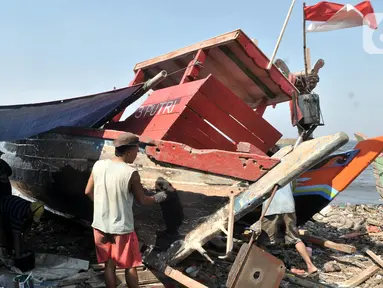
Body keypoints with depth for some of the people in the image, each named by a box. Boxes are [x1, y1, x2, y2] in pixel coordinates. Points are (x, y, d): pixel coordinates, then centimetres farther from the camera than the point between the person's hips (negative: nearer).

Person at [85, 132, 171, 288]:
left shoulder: (98, 165, -6)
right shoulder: (131, 173, -20)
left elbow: (88, 192, 6)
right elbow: (143, 200, -9)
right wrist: (164, 194, 8)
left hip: (100, 226, 5)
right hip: (121, 228, -5)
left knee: (109, 265, 19)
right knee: (130, 266, 15)